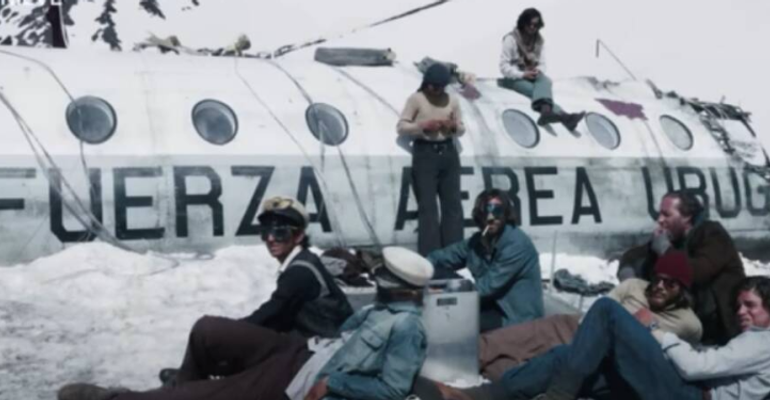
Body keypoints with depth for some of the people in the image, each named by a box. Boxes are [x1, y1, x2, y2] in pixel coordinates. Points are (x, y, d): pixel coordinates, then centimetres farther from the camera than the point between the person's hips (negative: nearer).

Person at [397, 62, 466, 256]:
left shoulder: (452, 100, 9)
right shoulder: (416, 99, -2)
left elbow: (462, 128, 16)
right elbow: (401, 127, -4)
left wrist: (454, 127, -7)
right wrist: (422, 126, -18)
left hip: (448, 152, 4)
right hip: (425, 153, -4)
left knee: (453, 204, 4)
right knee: (428, 206, -5)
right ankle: (430, 255, -3)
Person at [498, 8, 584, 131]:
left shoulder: (539, 40, 8)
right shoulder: (511, 39, -9)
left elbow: (542, 64, 9)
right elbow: (504, 67, -14)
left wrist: (538, 71, -15)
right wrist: (523, 74, -24)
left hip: (532, 76, 4)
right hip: (515, 78, -4)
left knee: (545, 80, -33)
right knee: (535, 90, -34)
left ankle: (546, 112, -62)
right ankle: (563, 116, -57)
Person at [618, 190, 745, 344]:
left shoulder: (713, 235, -14)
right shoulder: (673, 236, 6)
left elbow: (696, 273, -32)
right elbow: (634, 254, 11)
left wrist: (664, 248, -20)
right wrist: (627, 271, -13)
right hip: (691, 311, 7)